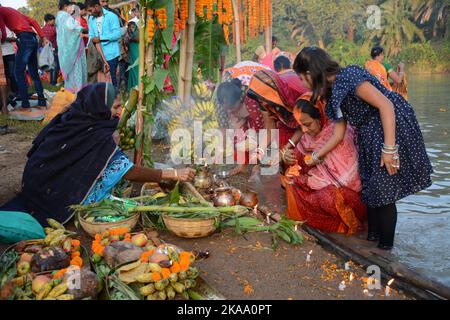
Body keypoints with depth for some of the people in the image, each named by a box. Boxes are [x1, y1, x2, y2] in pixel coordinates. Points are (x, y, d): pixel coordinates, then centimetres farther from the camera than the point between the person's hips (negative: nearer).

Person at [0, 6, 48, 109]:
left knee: (18, 72, -5)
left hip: (25, 39, -8)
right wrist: (43, 37, 16)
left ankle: (25, 103, -8)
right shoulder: (11, 10, 29)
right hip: (33, 39, 8)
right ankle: (42, 100, 12)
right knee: (34, 72, 12)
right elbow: (33, 21, 21)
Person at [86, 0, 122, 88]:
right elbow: (91, 36, 11)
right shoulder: (91, 19, 13)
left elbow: (117, 34, -16)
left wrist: (100, 38, -17)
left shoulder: (111, 16, -8)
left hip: (110, 54, -6)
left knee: (111, 78, -1)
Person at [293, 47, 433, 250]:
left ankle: (386, 248, 9)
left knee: (383, 192, -4)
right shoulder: (332, 93, 10)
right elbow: (339, 133, 14)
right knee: (370, 188, 14)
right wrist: (315, 157, 21)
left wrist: (389, 148, -26)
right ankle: (373, 237, 28)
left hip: (394, 127, -9)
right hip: (369, 136, 9)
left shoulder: (348, 77, -18)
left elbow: (385, 104, -23)